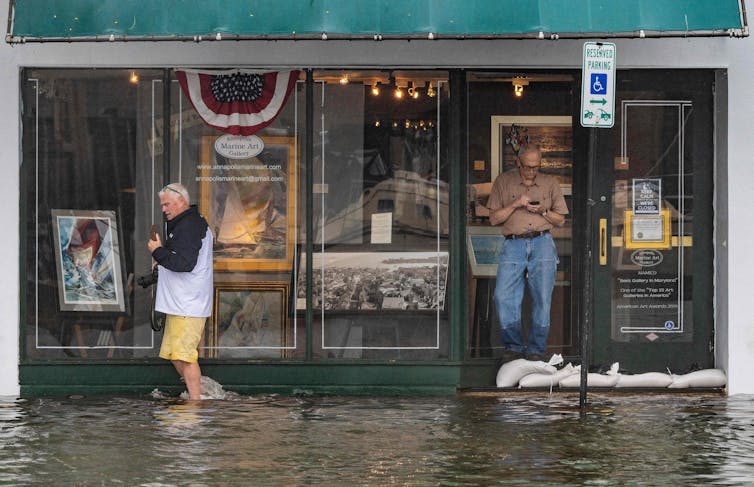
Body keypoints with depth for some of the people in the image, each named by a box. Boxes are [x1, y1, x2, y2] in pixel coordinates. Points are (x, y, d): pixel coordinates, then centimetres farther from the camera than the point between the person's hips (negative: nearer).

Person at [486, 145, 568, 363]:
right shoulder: (504, 182, 11)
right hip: (513, 244, 0)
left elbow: (560, 220, 17)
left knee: (542, 298, -6)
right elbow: (494, 218, 8)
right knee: (503, 296, -13)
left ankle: (536, 349, 0)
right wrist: (514, 205, -7)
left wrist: (543, 211, -3)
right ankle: (513, 347, -4)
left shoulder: (550, 183, 15)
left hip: (542, 243, 0)